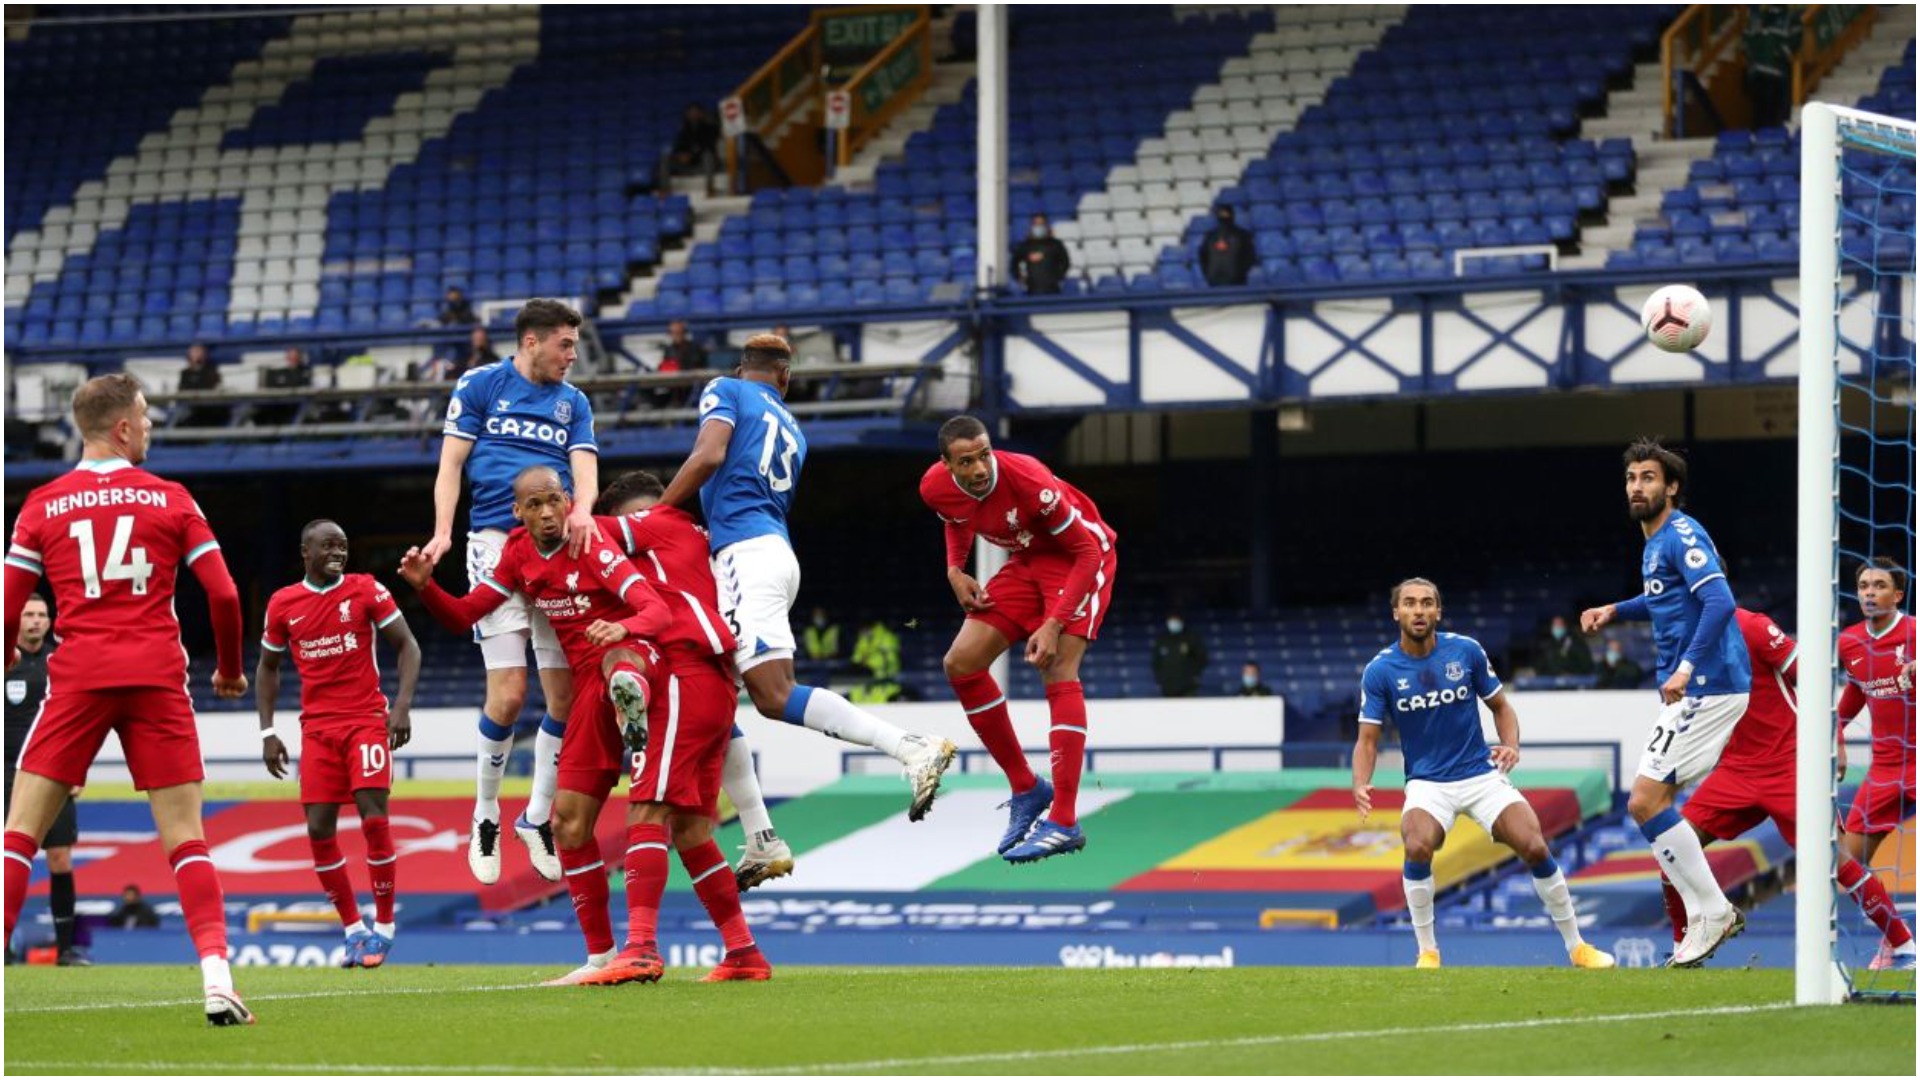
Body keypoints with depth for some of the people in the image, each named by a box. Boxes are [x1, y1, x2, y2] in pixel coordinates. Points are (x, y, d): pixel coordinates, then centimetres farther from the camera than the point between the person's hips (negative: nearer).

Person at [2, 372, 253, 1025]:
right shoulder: (170, 500, 6)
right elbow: (223, 595, 3)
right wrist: (230, 671, 19)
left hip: (78, 677, 0)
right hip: (158, 677, 0)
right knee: (185, 839, 2)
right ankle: (217, 977, -12)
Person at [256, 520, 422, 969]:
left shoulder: (366, 590, -3)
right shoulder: (283, 605, 5)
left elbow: (407, 646, 0)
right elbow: (267, 668, 17)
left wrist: (402, 705, -13)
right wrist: (267, 733, 8)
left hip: (367, 721, -3)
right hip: (317, 727, 3)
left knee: (374, 819, -14)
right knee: (319, 830, -5)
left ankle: (383, 929, 0)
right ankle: (353, 930, 8)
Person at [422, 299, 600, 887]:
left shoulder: (573, 402, 18)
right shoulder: (480, 385, 8)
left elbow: (584, 465, 5)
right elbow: (451, 463, 5)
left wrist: (582, 510, -17)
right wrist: (442, 532, -9)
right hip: (496, 540, -4)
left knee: (566, 694, -1)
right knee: (509, 694, -12)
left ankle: (538, 817, 15)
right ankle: (486, 816, 7)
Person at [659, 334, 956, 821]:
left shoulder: (725, 392, 7)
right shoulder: (791, 429, 26)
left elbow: (710, 455, -11)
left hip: (746, 555, -8)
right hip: (776, 549, 8)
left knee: (775, 696, -18)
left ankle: (914, 750, -28)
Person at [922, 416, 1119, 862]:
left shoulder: (1029, 481, -34)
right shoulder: (936, 488, -15)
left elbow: (1088, 553, -26)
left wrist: (1054, 625, -33)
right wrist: (955, 570, -6)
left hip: (1080, 558, -7)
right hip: (1026, 562, 7)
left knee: (1058, 669, -24)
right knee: (961, 664, -4)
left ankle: (1064, 822, -27)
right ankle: (1026, 790, 9)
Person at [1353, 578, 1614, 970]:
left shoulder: (1466, 651, -4)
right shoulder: (1380, 671, -6)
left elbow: (1500, 705, 9)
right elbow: (1368, 739, -4)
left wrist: (1511, 745, -12)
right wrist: (1361, 785, -23)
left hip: (1481, 774, 1)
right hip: (1427, 782, -1)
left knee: (1535, 848, -16)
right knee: (1418, 846, -31)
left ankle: (1576, 946, 3)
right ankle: (1427, 952, -12)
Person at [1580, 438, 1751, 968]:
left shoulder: (1682, 535, -12)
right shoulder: (1655, 544, 18)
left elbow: (1718, 601, -26)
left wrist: (1688, 666, -35)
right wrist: (1615, 610, 25)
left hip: (1706, 687, -10)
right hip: (1686, 691, 10)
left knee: (1645, 802, -14)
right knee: (1651, 803, 11)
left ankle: (1713, 910, -7)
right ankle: (1707, 916, 13)